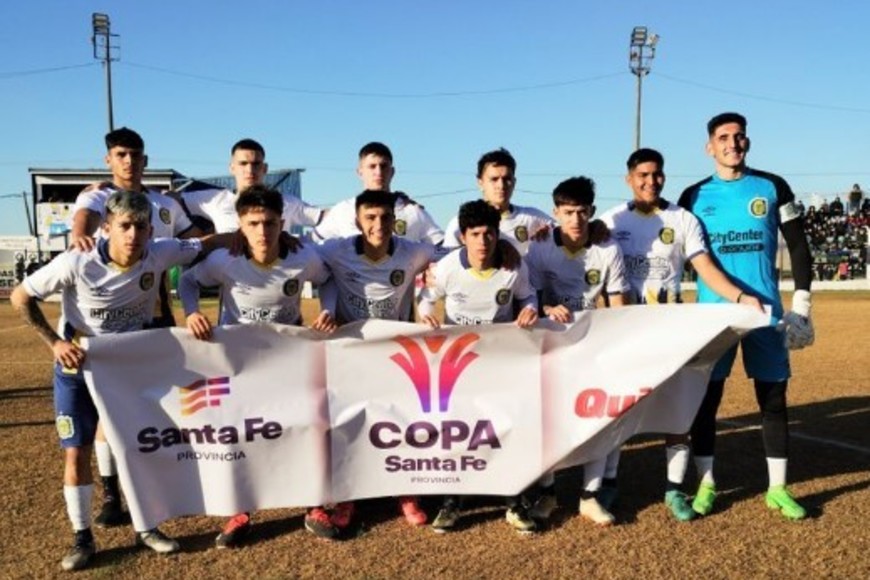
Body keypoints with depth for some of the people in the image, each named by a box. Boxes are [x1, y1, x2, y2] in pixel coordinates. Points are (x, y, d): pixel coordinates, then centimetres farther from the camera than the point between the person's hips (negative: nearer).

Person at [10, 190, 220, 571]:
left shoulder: (160, 254, -20)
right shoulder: (76, 264, -25)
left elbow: (203, 247, -7)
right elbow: (21, 296, -13)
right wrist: (54, 342, -20)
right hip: (78, 367, -2)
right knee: (76, 454, 0)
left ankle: (146, 528, 24)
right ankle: (83, 539, 18)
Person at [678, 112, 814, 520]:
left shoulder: (772, 188, 5)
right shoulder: (695, 195, 5)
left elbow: (798, 245, 6)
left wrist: (802, 300, -1)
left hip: (766, 310, 0)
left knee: (773, 399, 6)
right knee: (705, 399, 2)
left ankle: (777, 489, 17)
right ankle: (706, 485, 14)